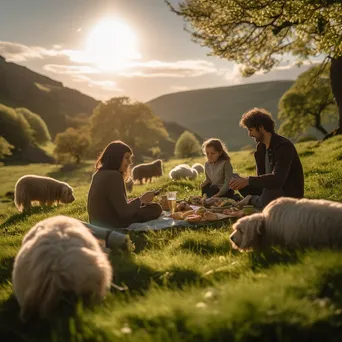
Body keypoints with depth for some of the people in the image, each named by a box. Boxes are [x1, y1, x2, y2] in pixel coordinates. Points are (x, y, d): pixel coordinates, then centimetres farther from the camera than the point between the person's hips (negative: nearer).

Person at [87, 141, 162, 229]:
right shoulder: (114, 176, -20)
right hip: (111, 225, -10)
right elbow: (123, 211, -23)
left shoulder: (99, 174, 8)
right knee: (155, 209, -2)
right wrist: (141, 199, -8)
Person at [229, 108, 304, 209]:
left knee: (269, 195, -39)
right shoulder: (261, 147, 6)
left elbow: (277, 179, -32)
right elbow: (261, 176, 7)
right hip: (272, 188, 8)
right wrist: (244, 181, -11)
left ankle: (253, 199, -9)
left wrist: (248, 180, -36)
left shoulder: (284, 146, -20)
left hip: (290, 193, -8)